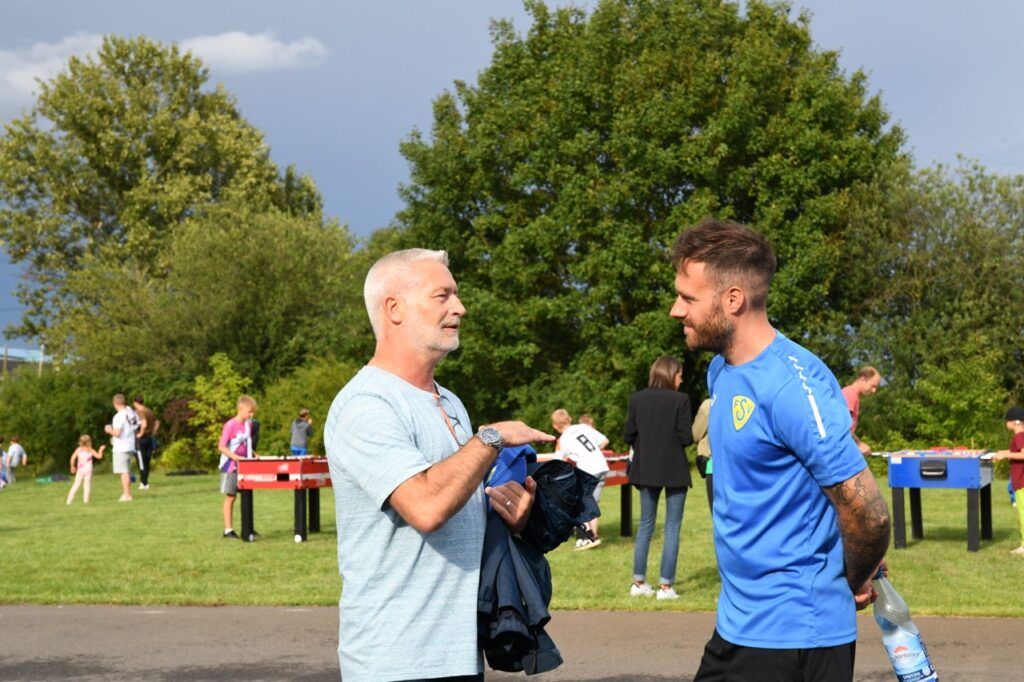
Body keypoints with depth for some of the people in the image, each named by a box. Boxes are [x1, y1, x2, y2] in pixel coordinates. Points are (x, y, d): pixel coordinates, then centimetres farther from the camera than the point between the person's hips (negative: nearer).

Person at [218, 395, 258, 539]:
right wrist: (236, 457, -27)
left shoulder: (248, 424, 7)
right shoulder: (230, 425, -15)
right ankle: (228, 530, 4)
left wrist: (254, 454, 2)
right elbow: (221, 446, -17)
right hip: (231, 466, -7)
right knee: (230, 497, -1)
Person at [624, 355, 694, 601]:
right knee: (672, 527, 3)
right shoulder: (680, 400, -12)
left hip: (646, 470, 4)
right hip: (674, 470, -4)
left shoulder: (637, 399, -1)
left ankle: (638, 582, 14)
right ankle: (665, 585, 0)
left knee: (645, 525, 14)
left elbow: (629, 436, 1)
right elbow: (686, 438, -13)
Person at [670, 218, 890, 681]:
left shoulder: (791, 384, -21)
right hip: (737, 622, 9)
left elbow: (866, 513, -22)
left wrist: (853, 582, -3)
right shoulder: (721, 372, 7)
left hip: (795, 634, -9)